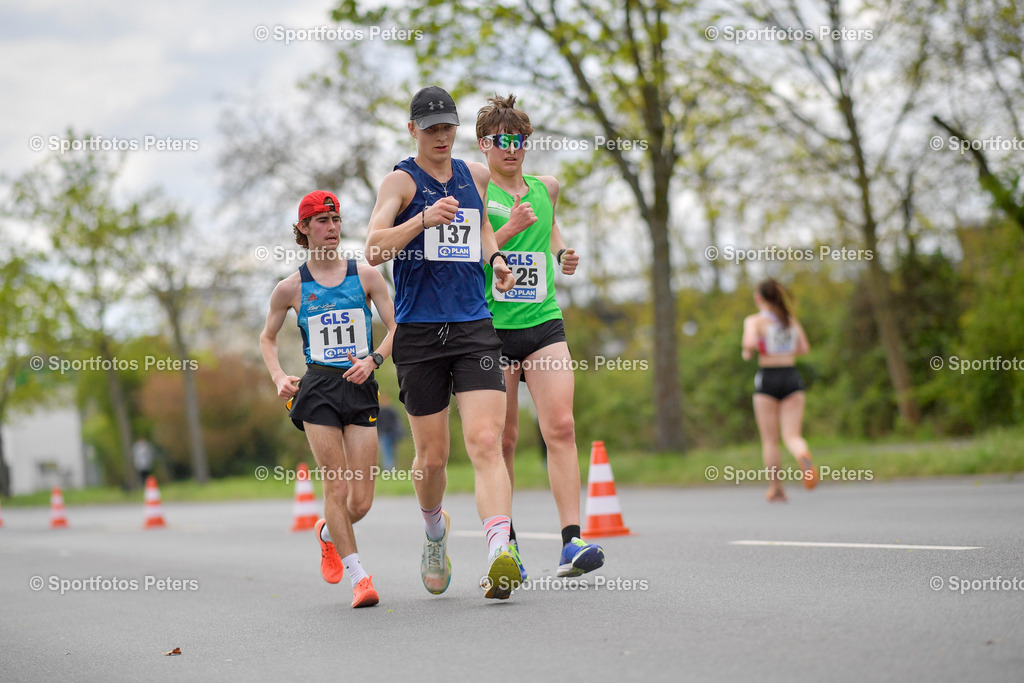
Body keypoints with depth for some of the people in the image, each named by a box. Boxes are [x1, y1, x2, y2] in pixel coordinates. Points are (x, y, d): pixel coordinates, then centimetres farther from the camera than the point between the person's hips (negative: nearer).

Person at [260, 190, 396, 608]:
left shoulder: (366, 276, 5)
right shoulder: (291, 288, 5)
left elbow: (396, 328, 7)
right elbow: (267, 338, 19)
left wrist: (373, 359, -11)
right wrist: (279, 377, 2)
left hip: (361, 387, 1)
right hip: (318, 389, -1)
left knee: (361, 501, -1)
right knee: (336, 483, -11)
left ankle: (328, 533, 33)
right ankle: (357, 575, -3)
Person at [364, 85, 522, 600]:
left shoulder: (475, 175, 13)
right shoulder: (400, 181, -2)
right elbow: (374, 250, -15)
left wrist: (495, 257, 13)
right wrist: (423, 219, -28)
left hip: (474, 327, 2)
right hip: (419, 331, -2)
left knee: (485, 442, -15)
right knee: (432, 455, 6)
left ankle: (500, 557, -28)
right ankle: (435, 530, 37)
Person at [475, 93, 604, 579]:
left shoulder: (546, 188, 13)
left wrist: (561, 253, 12)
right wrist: (508, 230, -20)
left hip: (544, 324, 3)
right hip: (490, 326, -3)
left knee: (560, 427, -12)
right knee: (501, 440, 3)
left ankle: (571, 542, -18)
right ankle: (504, 543, 16)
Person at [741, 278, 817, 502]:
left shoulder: (754, 321, -4)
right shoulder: (791, 319, 10)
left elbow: (749, 344, -21)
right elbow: (804, 348, 12)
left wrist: (747, 353, 1)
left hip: (767, 379, -3)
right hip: (792, 377, 3)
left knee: (770, 440, 8)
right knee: (792, 436, -1)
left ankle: (775, 489, 13)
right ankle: (803, 454, -36)